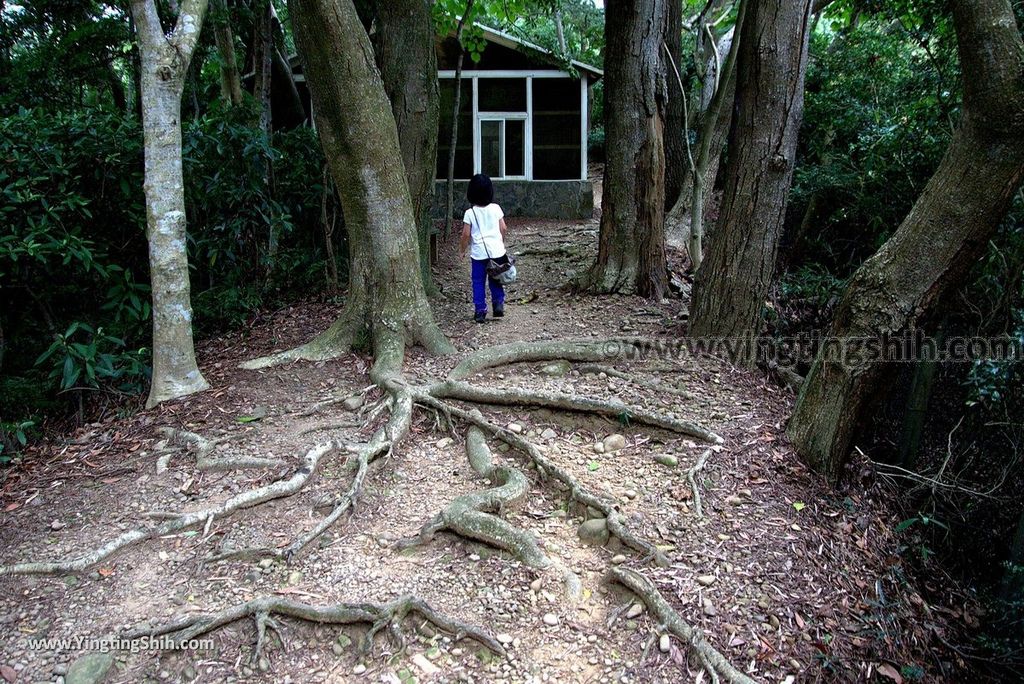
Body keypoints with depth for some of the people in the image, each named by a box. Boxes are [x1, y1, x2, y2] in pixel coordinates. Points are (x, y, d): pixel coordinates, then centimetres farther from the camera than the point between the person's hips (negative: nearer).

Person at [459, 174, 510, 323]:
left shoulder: (470, 213, -8)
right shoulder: (496, 208, -2)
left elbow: (466, 234, -7)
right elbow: (503, 228, 2)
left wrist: (462, 250, 8)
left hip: (479, 253, -2)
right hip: (496, 250, 2)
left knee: (478, 282, 8)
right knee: (495, 280, 18)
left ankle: (480, 311, 8)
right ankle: (498, 304, 11)